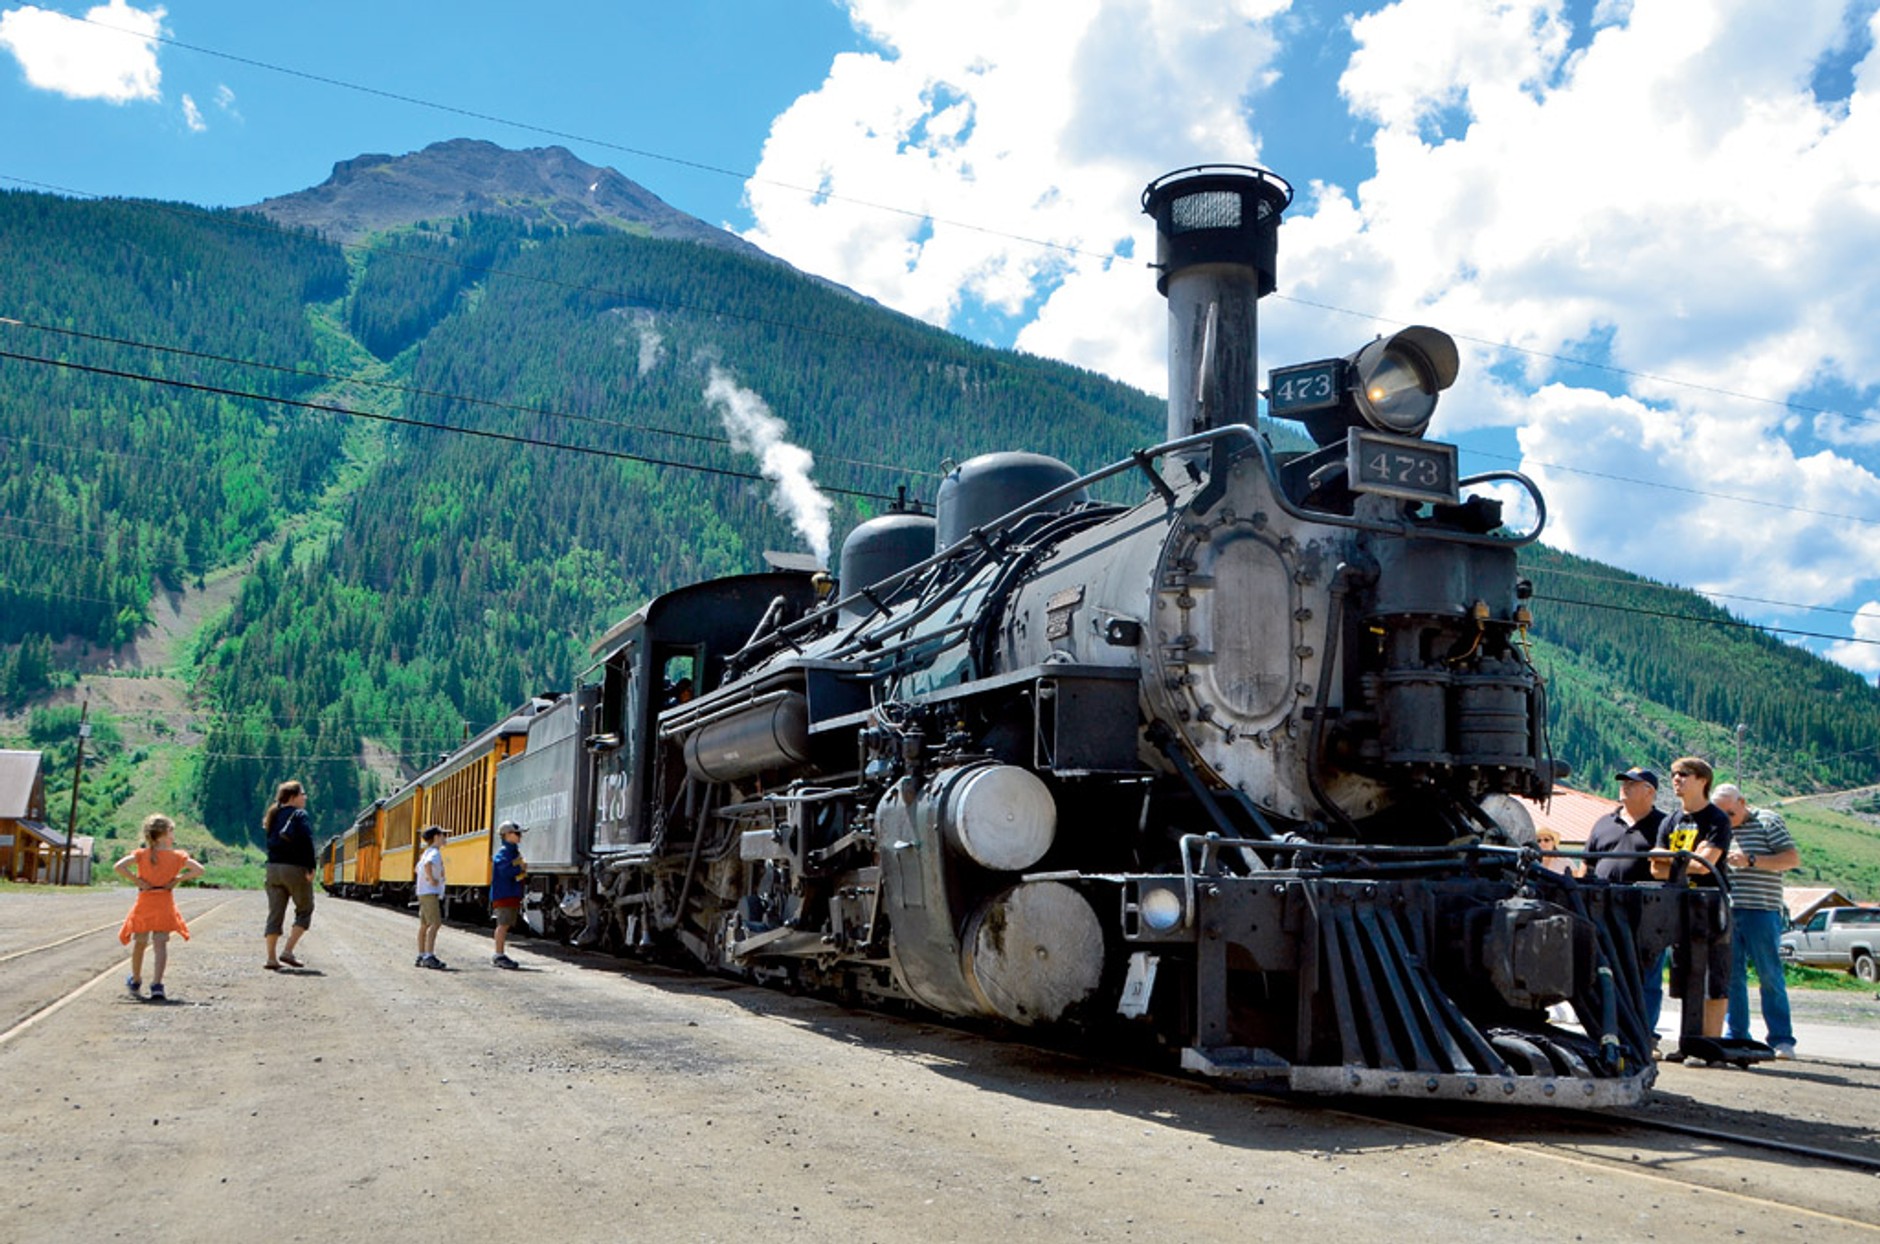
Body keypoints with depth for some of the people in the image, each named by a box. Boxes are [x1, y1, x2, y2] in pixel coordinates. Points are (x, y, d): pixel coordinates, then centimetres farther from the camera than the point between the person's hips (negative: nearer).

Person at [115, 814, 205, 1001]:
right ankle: (156, 985, -13)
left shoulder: (141, 854, -3)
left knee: (140, 942, 19)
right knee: (161, 945, -1)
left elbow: (118, 867, -15)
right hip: (165, 904, -2)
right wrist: (178, 879, -3)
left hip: (144, 904, 2)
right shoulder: (177, 856, -5)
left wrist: (137, 880, -7)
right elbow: (198, 870, -10)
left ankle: (135, 981, 39)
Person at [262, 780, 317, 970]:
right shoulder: (300, 815, -7)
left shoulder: (273, 815, 15)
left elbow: (271, 841, 14)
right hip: (295, 869, -6)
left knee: (275, 913, 7)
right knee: (304, 911, 7)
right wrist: (311, 867, -17)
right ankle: (287, 951, -3)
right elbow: (306, 842, -18)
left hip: (273, 868, 6)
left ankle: (271, 958, 4)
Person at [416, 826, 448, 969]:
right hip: (430, 893, -10)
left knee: (424, 925, 12)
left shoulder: (427, 853, 18)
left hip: (423, 893, 10)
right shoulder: (435, 852, -13)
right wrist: (431, 879, -23)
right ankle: (429, 956, -21)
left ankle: (421, 956, 16)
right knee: (435, 924, -15)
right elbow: (427, 864, -34)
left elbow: (418, 869, 33)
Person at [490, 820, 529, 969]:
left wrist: (522, 870, 4)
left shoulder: (514, 851, 18)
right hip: (503, 894, -10)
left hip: (512, 894, 10)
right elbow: (505, 870, -24)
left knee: (506, 925, 12)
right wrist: (521, 869, -12)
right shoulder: (503, 852, -12)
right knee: (503, 924, -8)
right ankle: (499, 955, -5)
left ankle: (499, 956, 17)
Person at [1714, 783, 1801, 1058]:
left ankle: (1781, 1040, 3)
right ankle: (1736, 1036, 12)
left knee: (1770, 977, -2)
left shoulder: (1768, 821, 2)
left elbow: (1793, 859, -5)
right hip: (1725, 911, 5)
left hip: (1760, 911, -5)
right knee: (1731, 976, 5)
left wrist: (1751, 860, -13)